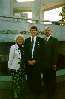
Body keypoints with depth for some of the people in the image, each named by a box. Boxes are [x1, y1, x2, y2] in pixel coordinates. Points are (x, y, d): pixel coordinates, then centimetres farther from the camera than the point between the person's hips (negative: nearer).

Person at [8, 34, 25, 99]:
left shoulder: (23, 47, 5)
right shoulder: (13, 47, -8)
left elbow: (24, 58, 10)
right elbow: (10, 58, -7)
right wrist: (9, 67, -6)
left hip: (22, 68, 5)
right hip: (15, 68, -5)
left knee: (21, 82, 12)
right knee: (15, 82, 1)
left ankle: (20, 94, 29)